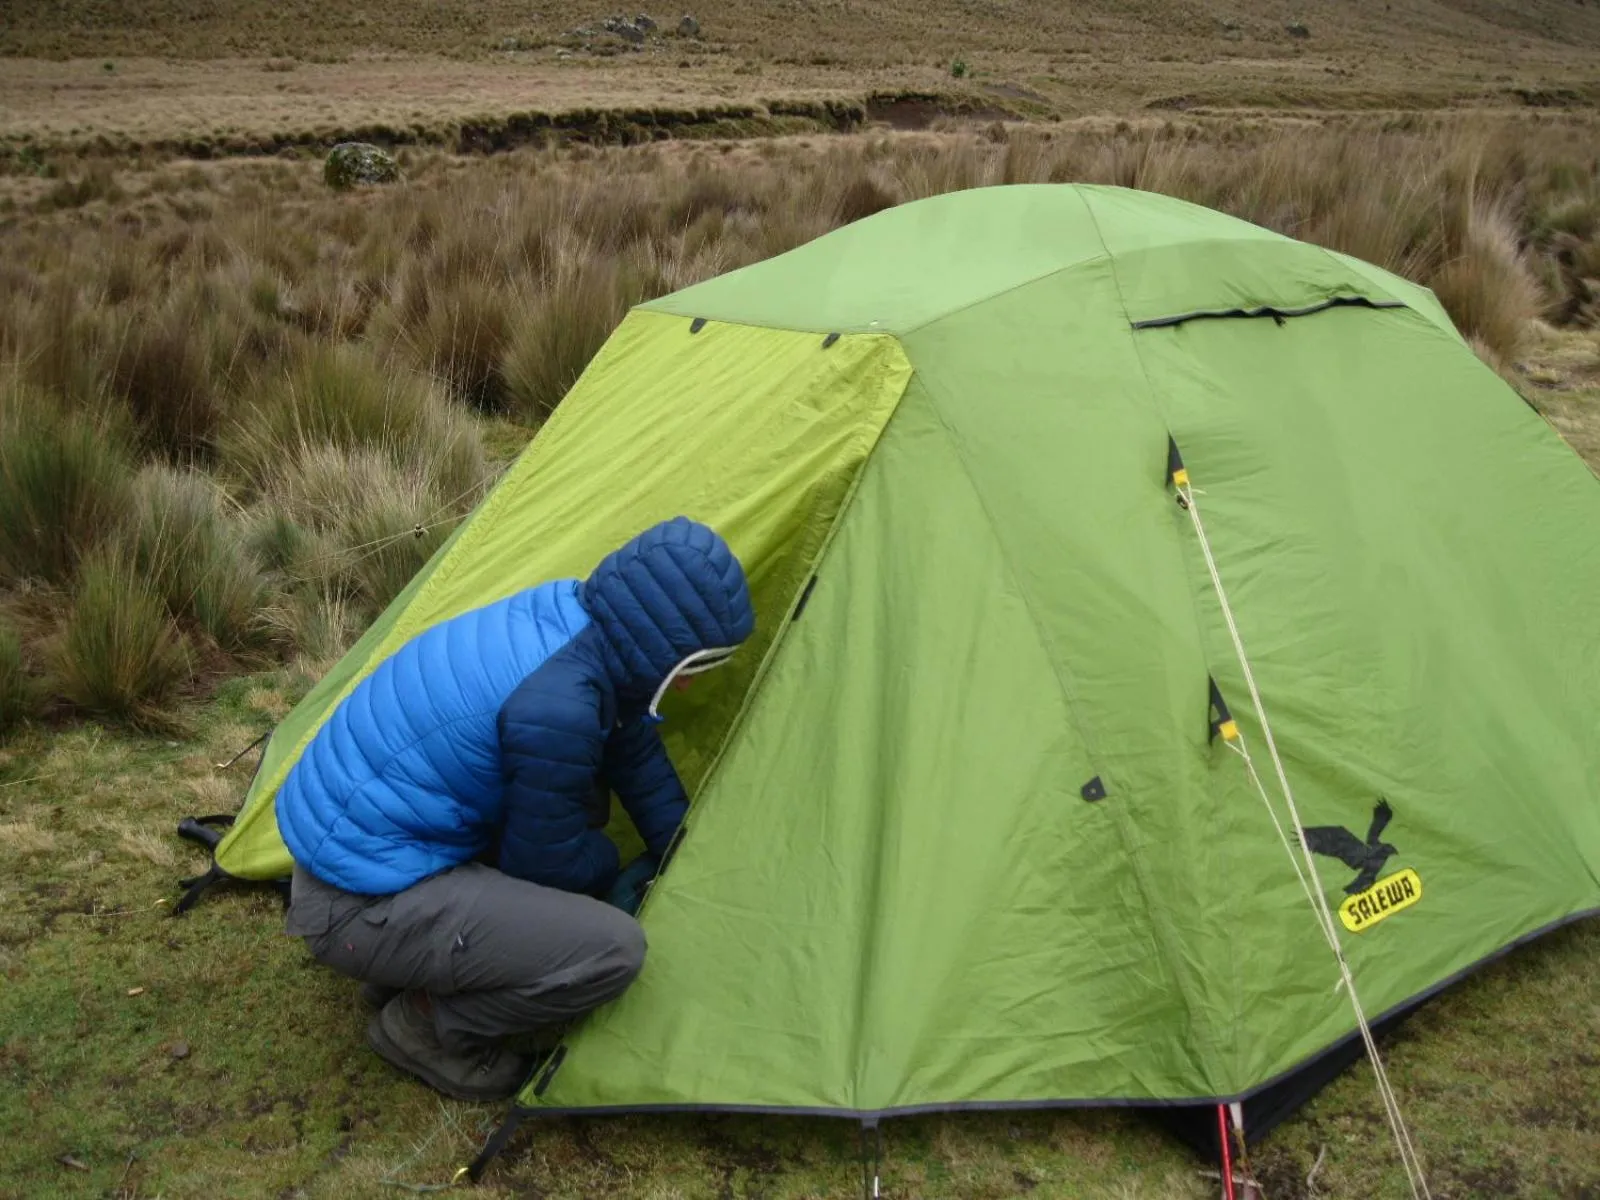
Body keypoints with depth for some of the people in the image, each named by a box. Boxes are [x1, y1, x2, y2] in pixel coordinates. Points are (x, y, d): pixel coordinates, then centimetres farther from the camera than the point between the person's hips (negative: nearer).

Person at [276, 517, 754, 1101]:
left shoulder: (570, 613, -3)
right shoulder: (554, 706, -29)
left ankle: (410, 969, 19)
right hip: (358, 907, -9)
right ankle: (425, 1024, 5)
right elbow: (548, 866, -10)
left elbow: (635, 750, 15)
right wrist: (616, 868, 11)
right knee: (611, 949, -19)